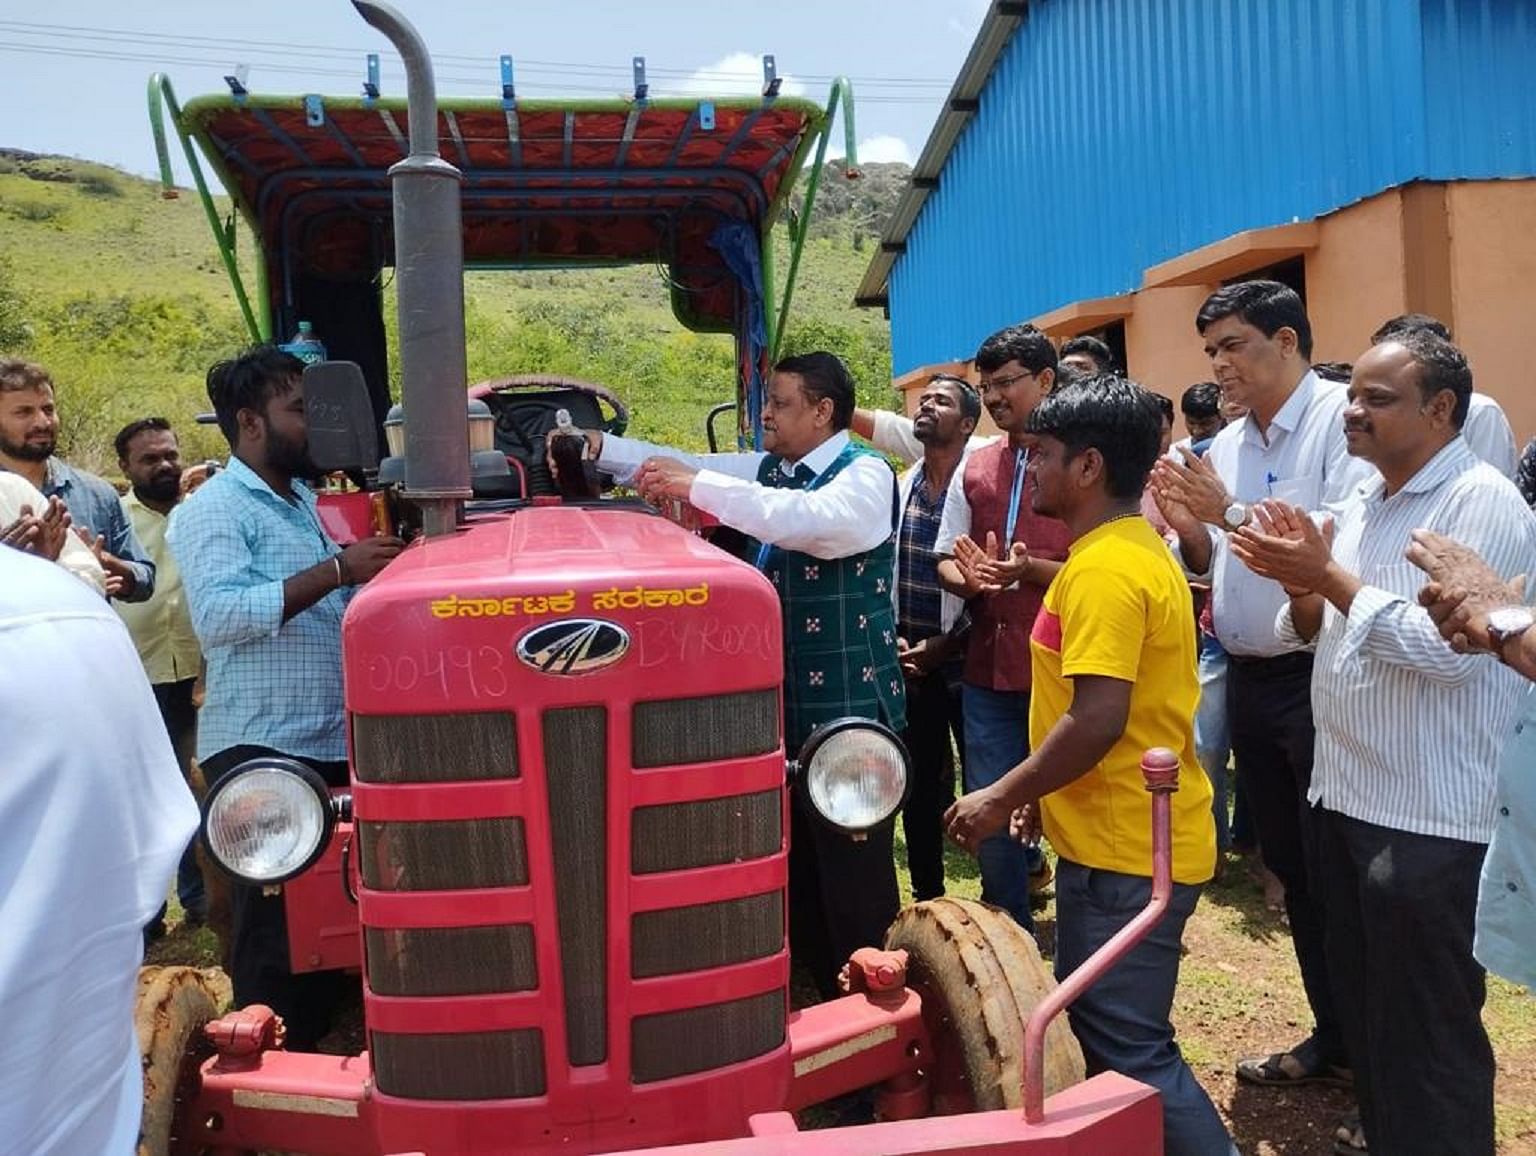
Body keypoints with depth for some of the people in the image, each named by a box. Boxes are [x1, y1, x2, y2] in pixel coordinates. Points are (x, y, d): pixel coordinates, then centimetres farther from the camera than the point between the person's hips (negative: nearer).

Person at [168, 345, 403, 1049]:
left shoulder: (304, 500, 16)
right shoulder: (213, 510, -9)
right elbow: (217, 614, -26)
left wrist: (377, 570, 6)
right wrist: (336, 571, -29)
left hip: (333, 747, 8)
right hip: (260, 752, -8)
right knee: (275, 925, 0)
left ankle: (316, 1043, 31)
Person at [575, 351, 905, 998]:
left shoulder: (866, 475, -12)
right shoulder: (768, 471, 12)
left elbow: (812, 520, -31)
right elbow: (685, 468, 13)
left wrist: (696, 486, -31)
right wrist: (599, 448, -1)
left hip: (849, 711, -8)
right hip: (784, 706, 8)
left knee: (854, 878, 1)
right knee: (797, 873, 17)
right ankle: (826, 1004, 33)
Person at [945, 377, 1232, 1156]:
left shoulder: (1103, 570, -22)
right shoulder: (1136, 550, 12)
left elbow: (1097, 720, -28)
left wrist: (1000, 797, -16)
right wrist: (1037, 791, 19)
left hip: (1123, 848, -11)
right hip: (1131, 835, 11)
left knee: (1129, 1048, 0)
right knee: (1104, 1028, 22)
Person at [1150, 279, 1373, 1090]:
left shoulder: (1341, 419, -10)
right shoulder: (1226, 445, 13)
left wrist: (1232, 514, -20)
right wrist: (1189, 527, -3)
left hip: (1320, 675, -8)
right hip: (1249, 679, 8)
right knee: (1290, 866, 16)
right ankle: (1335, 1038, 32)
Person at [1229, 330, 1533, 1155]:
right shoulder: (1364, 501, 12)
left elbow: (1447, 647, -25)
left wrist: (1329, 575, -19)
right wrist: (1300, 583, -3)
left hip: (1428, 819, -8)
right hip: (1344, 795, 9)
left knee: (1429, 1034, 6)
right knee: (1360, 1007, 22)